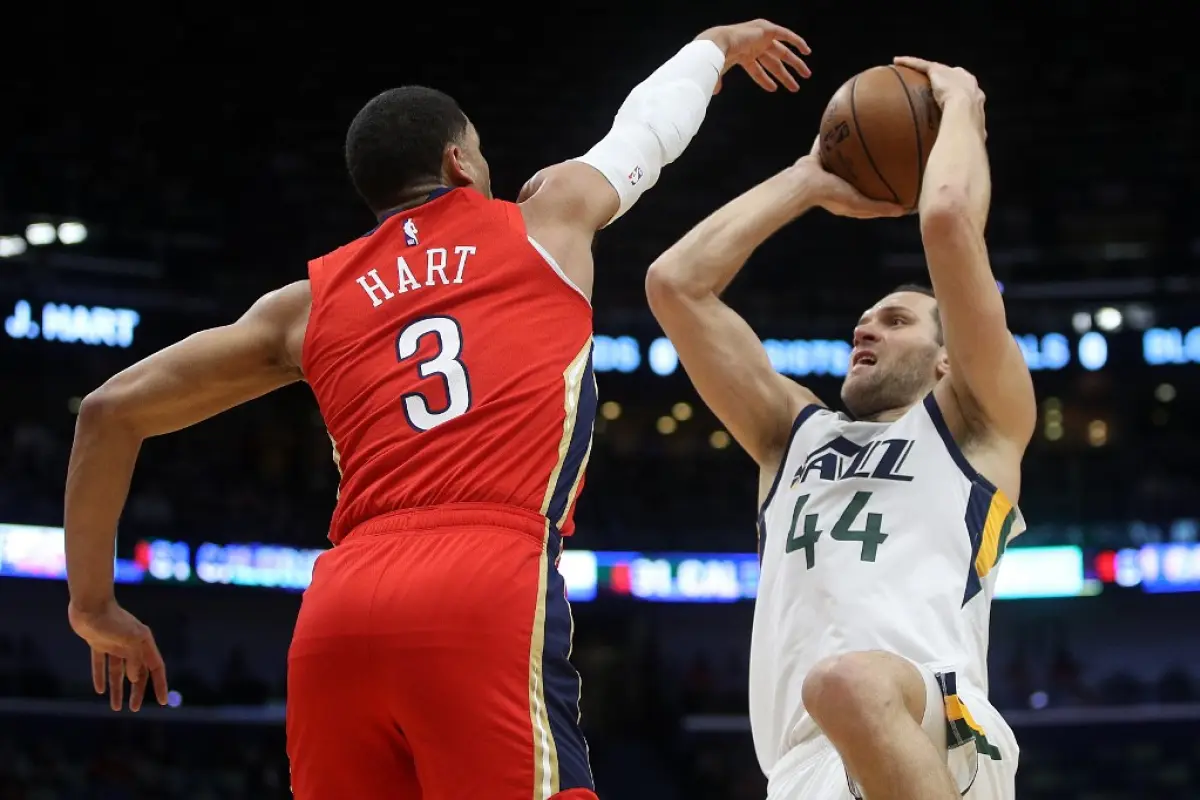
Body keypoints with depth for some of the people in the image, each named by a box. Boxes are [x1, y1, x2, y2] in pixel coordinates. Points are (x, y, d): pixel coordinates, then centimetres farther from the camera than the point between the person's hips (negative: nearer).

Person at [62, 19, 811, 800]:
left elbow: (111, 411, 24)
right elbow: (651, 122, 41)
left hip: (338, 616, 4)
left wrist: (94, 602, 31)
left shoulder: (312, 300, 25)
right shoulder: (548, 217, 20)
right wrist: (720, 44, 63)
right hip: (491, 596, -4)